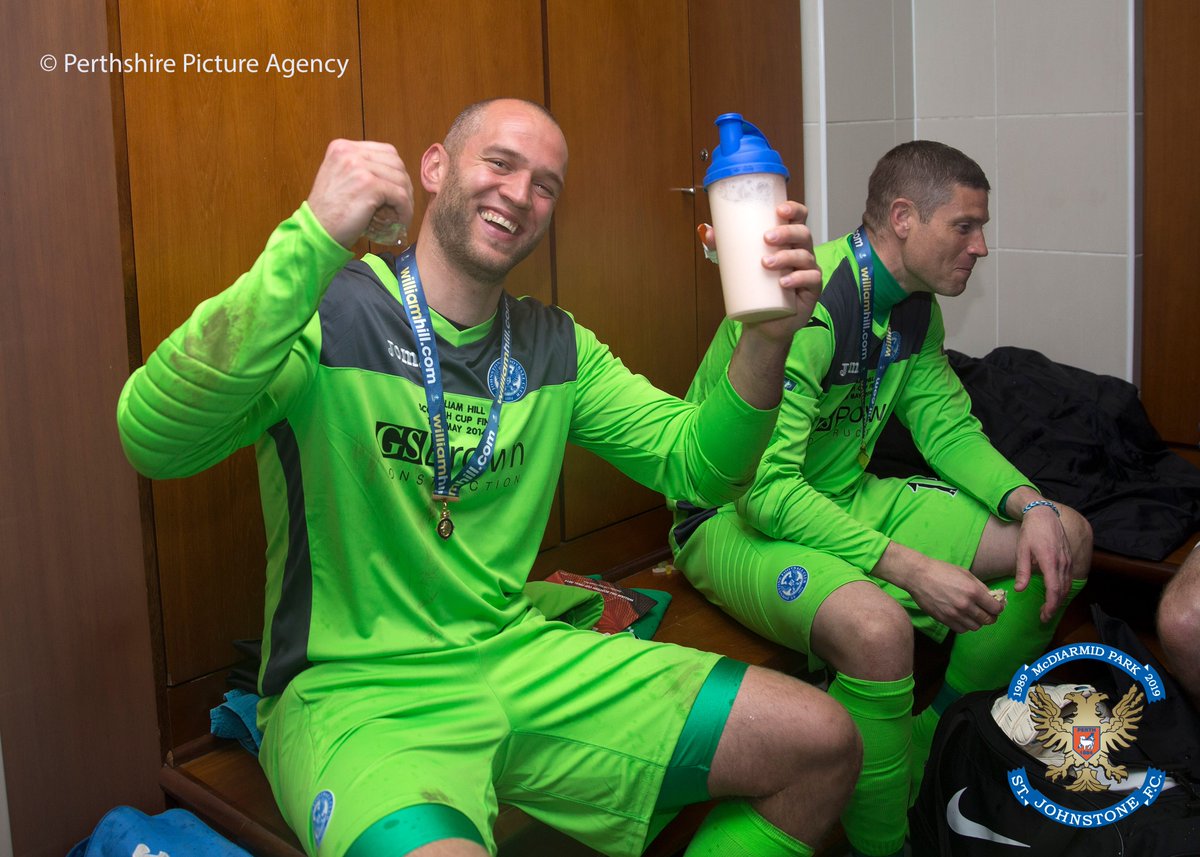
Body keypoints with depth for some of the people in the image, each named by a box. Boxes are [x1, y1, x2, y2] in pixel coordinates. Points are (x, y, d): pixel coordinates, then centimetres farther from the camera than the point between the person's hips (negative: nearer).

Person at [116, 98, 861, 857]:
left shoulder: (556, 346, 10)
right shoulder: (327, 313, -11)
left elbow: (695, 466, 5)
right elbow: (154, 442, -28)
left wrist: (767, 339, -14)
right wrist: (312, 240, -37)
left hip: (517, 658, 7)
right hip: (352, 691, -6)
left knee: (822, 745, 2)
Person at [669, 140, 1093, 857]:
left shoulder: (915, 306, 4)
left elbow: (949, 428, 10)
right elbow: (764, 489, -30)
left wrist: (1031, 504, -10)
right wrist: (911, 567, -34)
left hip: (845, 497, 9)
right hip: (737, 519, -9)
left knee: (1066, 538, 4)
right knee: (876, 626, -40)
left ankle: (935, 747, 15)